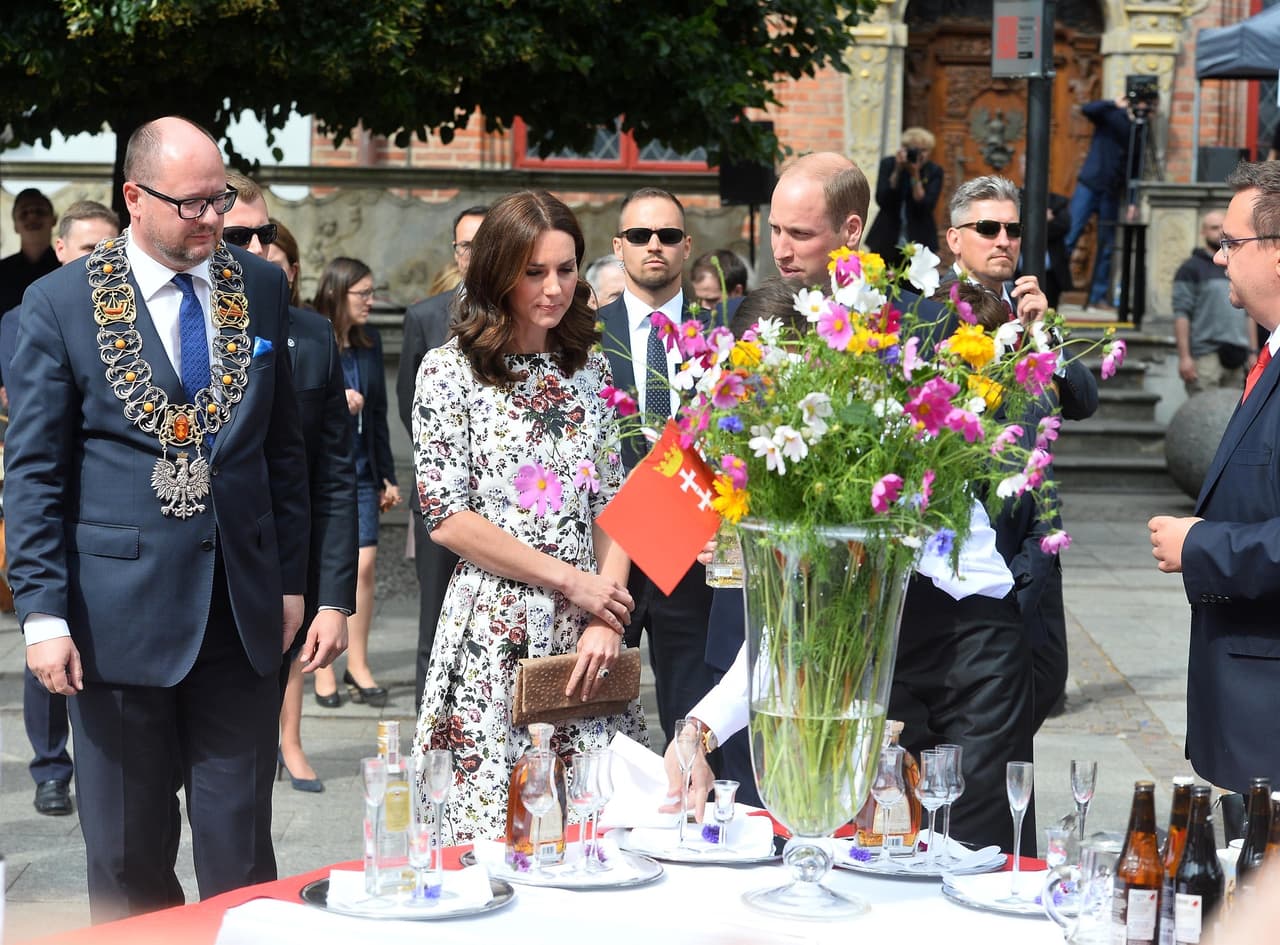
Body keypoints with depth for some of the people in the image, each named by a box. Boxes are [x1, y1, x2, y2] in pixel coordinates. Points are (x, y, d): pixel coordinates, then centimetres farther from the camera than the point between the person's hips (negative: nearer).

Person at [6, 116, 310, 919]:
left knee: (242, 851, 6)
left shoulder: (261, 289, 6)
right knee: (128, 860, 8)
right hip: (120, 609, -2)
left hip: (243, 606, 2)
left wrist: (291, 579, 9)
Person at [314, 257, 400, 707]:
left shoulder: (369, 341, 8)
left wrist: (387, 476, 14)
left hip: (359, 471, 4)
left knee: (365, 564, -3)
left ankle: (358, 666, 9)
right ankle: (324, 669, 15)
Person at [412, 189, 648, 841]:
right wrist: (570, 580, -9)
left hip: (585, 636, 4)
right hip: (494, 634, -4)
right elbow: (447, 518, -8)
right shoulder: (450, 370, -2)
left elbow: (611, 502, 10)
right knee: (492, 830, -2)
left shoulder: (588, 366, 12)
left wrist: (605, 619, -5)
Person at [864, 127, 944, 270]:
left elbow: (926, 207, -11)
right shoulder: (888, 164, 1)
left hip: (919, 243, 0)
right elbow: (881, 200, -10)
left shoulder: (934, 172, 0)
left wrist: (915, 175, -18)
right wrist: (898, 171, -16)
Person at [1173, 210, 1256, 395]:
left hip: (1236, 358, 6)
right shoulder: (1191, 269, 1)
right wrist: (1184, 357, -16)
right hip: (1206, 357, -6)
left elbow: (1247, 315, 23)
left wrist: (1253, 352, 15)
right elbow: (1181, 314, -7)